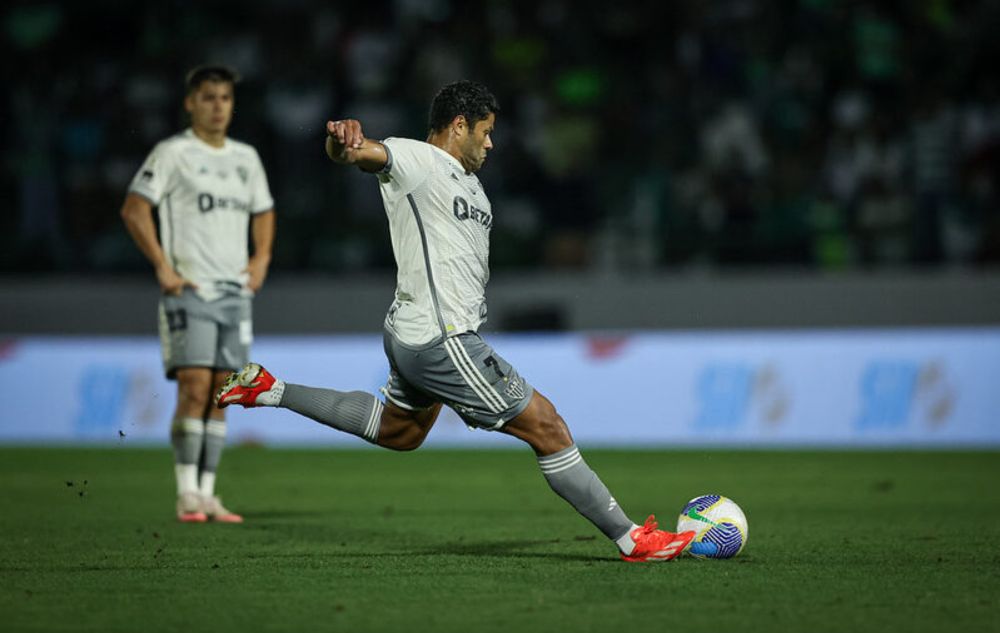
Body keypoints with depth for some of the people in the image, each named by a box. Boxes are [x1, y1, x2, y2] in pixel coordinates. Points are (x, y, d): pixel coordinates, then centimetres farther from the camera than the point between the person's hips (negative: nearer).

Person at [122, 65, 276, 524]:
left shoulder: (246, 158, 16)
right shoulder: (173, 153, -3)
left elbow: (263, 211, 29)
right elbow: (134, 209, -8)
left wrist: (262, 257, 12)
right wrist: (162, 266, -14)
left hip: (235, 292, 6)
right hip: (189, 291, -6)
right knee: (195, 387, -14)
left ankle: (207, 492, 8)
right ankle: (187, 494, -11)